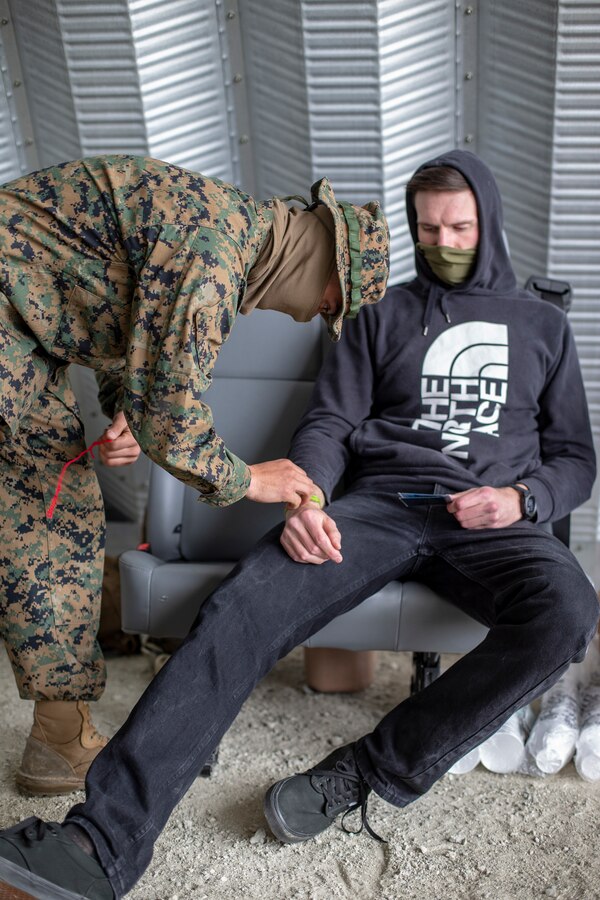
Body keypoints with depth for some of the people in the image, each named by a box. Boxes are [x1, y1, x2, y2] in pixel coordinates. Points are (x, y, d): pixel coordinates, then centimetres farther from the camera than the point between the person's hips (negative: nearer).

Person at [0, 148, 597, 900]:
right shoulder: (382, 314, 19)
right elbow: (329, 425, 8)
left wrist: (521, 499, -5)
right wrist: (306, 501, -14)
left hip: (492, 519, 1)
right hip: (378, 505, 0)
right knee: (243, 607, -28)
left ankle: (366, 772, -20)